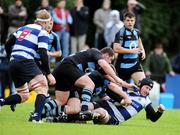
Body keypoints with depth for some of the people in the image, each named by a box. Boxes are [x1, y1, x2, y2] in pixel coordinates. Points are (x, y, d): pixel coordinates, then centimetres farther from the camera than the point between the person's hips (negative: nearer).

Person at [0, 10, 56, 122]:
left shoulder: (23, 28, 22)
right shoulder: (43, 33, 1)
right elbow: (43, 54, -9)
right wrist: (49, 74, -7)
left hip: (13, 63, 7)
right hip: (26, 62, -7)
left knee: (23, 96, 18)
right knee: (43, 88, -6)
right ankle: (36, 116, -26)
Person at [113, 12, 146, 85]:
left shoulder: (136, 32, 9)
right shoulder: (121, 33, -14)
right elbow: (116, 49, -24)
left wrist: (142, 50, 16)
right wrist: (131, 51, -20)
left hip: (135, 64, 5)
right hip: (123, 65, -5)